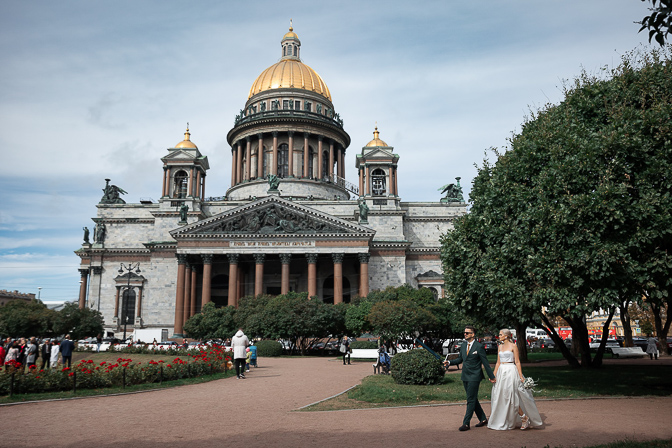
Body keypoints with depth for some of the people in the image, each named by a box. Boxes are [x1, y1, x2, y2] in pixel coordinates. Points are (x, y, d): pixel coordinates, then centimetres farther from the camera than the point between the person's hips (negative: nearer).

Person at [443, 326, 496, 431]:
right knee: (473, 399, 14)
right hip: (465, 376, 7)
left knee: (471, 400, -6)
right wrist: (449, 362, 0)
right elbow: (460, 359, 17)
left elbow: (485, 362, -7)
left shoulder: (479, 346, -10)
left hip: (474, 376, -7)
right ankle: (483, 419, 27)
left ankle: (466, 423, -3)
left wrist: (491, 376, -4)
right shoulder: (463, 345, 10)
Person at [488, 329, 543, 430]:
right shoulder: (500, 347, 12)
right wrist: (494, 375, 9)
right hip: (501, 372, 7)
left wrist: (521, 376, -12)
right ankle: (500, 422, 14)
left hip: (511, 372, -7)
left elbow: (517, 362, -8)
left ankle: (524, 417, 8)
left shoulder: (513, 346, -6)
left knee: (511, 397, -7)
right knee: (499, 397, 6)